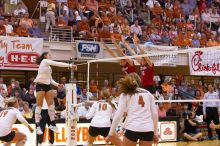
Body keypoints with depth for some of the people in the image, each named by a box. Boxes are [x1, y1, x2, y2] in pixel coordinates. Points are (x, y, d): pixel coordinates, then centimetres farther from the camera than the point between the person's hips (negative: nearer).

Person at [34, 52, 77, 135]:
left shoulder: (49, 67, 19)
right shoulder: (44, 61, -5)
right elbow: (58, 64, -15)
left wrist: (57, 84, 4)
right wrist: (70, 65, -17)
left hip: (48, 86, 8)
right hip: (40, 85, -8)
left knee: (51, 105, 4)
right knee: (39, 105, -6)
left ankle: (52, 124, 11)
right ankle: (38, 127, -5)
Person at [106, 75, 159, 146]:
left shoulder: (124, 95, 10)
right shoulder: (148, 93, 18)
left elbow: (118, 115, 2)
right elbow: (155, 114, 13)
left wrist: (110, 134, 5)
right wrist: (155, 133, 19)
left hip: (132, 130, -3)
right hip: (148, 130, 3)